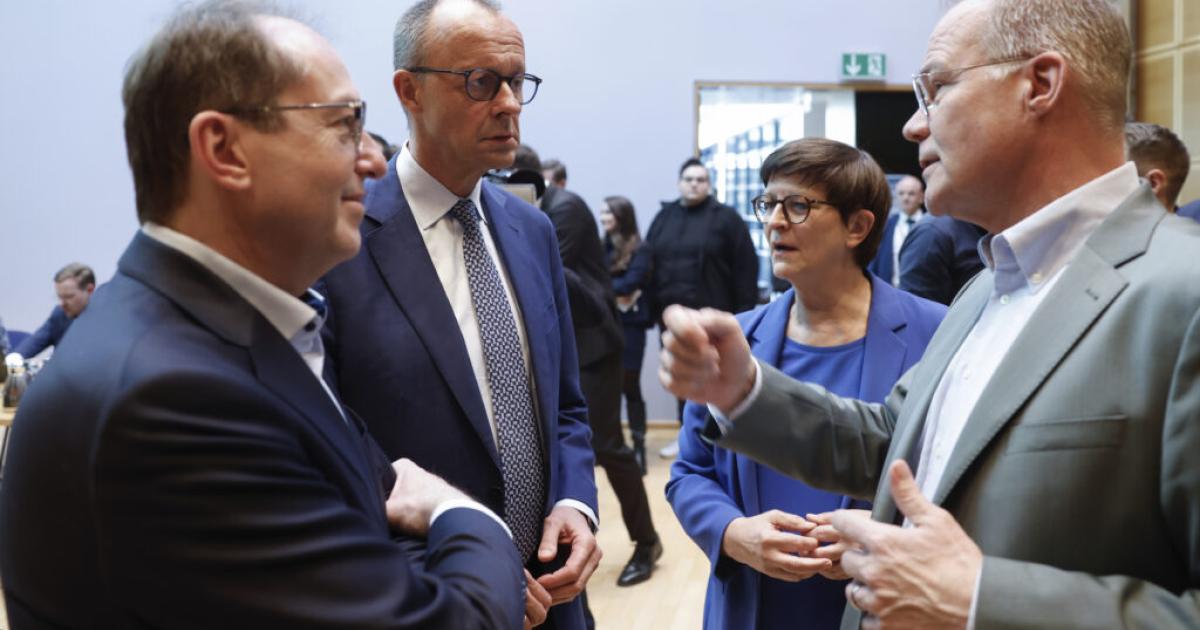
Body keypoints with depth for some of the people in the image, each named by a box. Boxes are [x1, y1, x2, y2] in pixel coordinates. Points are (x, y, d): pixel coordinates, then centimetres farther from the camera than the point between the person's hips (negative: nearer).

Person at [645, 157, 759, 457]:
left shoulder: (726, 218, -3)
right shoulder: (664, 217, 10)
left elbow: (745, 267, -7)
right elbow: (649, 265, 11)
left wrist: (744, 314, -11)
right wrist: (652, 308, 5)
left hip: (713, 317, -4)